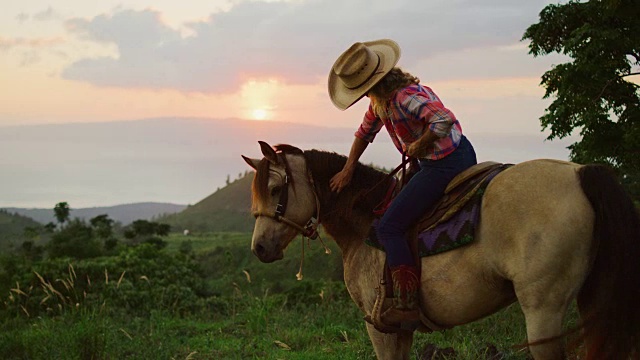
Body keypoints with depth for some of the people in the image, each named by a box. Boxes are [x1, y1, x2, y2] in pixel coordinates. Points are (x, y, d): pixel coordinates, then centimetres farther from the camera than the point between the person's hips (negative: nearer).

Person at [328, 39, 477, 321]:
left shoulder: (405, 97, -25)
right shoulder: (381, 100, 7)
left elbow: (444, 120, -37)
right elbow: (365, 132, 21)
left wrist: (419, 146, -22)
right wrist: (348, 169, 15)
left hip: (444, 166, -11)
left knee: (389, 228, -8)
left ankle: (406, 305, -10)